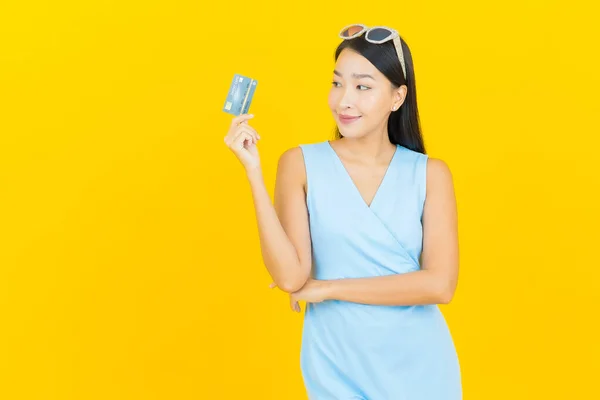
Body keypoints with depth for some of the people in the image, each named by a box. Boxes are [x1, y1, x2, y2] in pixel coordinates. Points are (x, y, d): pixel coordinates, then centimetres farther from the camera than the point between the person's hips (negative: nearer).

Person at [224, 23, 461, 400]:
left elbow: (440, 284, -13)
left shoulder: (430, 173, -3)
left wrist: (330, 288, -13)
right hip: (337, 368, -1)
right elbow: (290, 277, -14)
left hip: (420, 367, 1)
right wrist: (254, 171, -19)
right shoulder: (301, 164, -6)